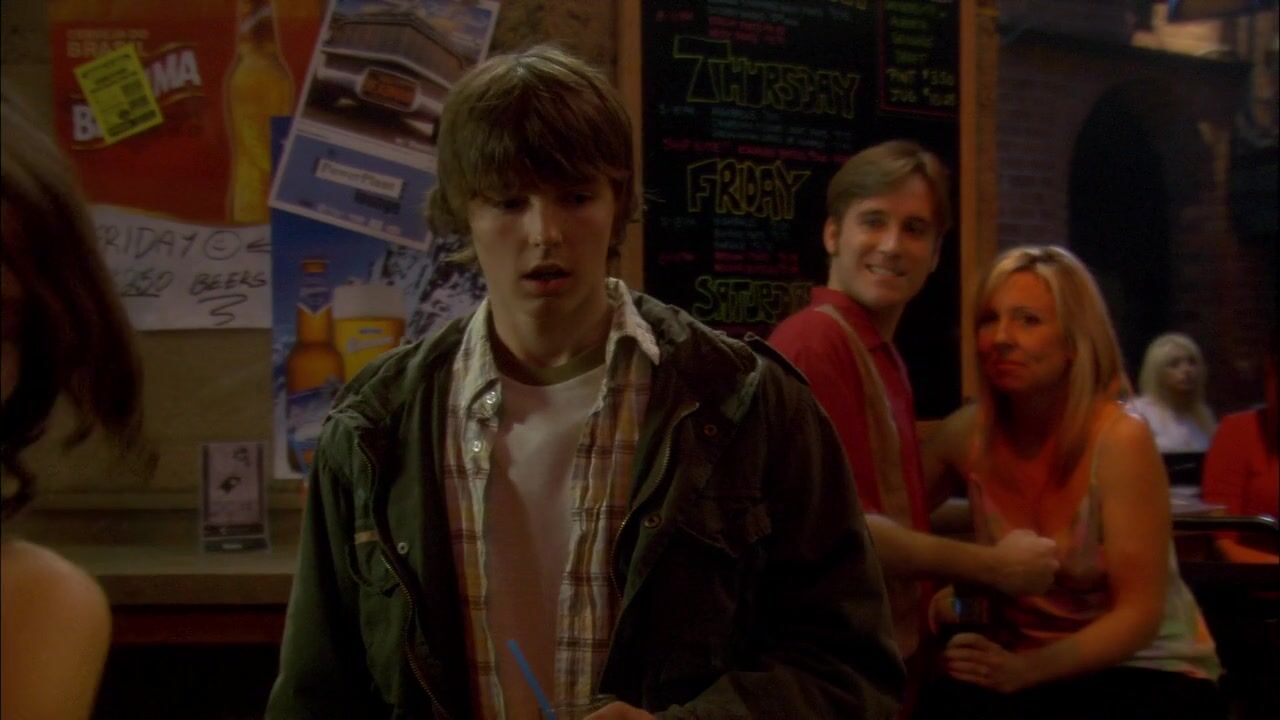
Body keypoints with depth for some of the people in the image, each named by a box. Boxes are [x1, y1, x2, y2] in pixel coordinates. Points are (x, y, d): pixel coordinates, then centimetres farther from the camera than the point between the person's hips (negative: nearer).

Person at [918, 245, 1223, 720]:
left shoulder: (1120, 440, -17)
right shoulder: (967, 432, -7)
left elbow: (1138, 615, -17)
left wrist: (1024, 670, -28)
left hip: (1146, 671, -2)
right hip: (1021, 663, 3)